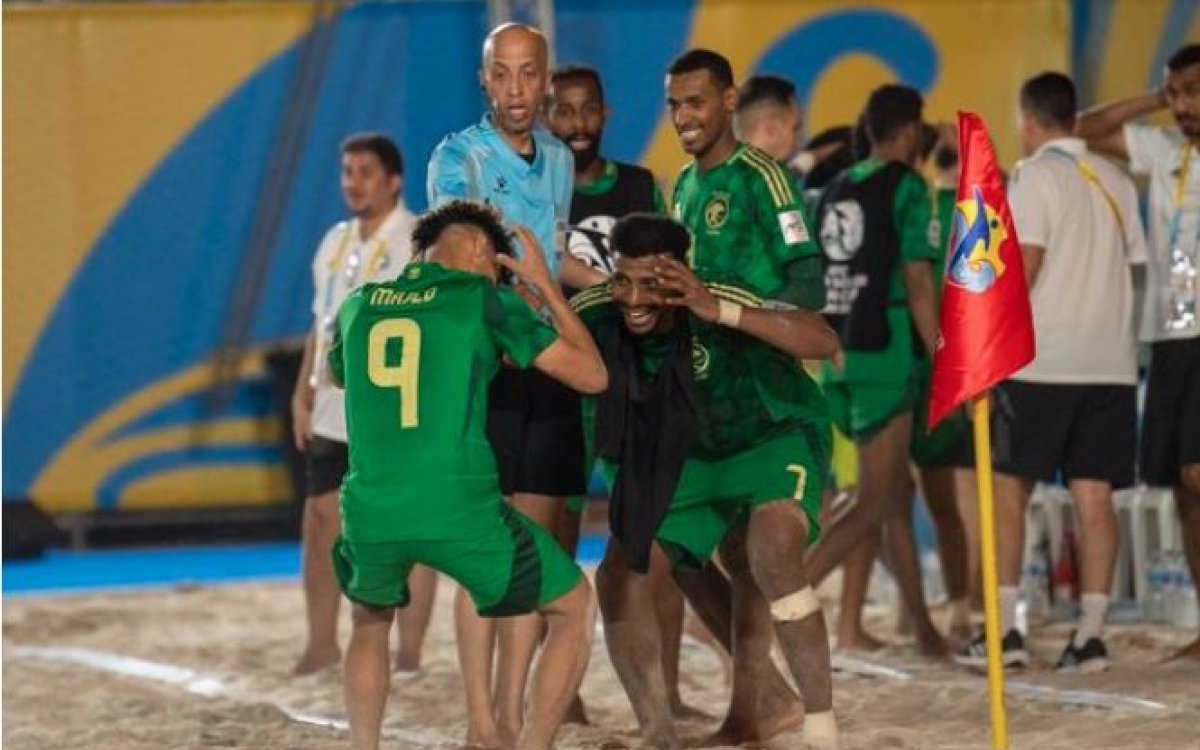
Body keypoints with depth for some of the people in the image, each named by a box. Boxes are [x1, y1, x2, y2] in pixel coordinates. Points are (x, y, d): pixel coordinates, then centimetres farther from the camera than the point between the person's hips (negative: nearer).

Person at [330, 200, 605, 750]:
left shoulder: (360, 304, 15)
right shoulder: (484, 301, 3)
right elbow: (591, 376, 7)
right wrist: (546, 285, 18)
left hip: (371, 514, 4)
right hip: (461, 512, -4)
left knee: (370, 620, 34)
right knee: (574, 608, 16)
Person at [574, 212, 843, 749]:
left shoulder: (716, 306, -33)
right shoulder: (598, 315, -20)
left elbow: (825, 342, -44)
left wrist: (720, 312, -53)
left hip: (772, 438, -6)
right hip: (684, 456, 6)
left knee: (773, 555, -31)